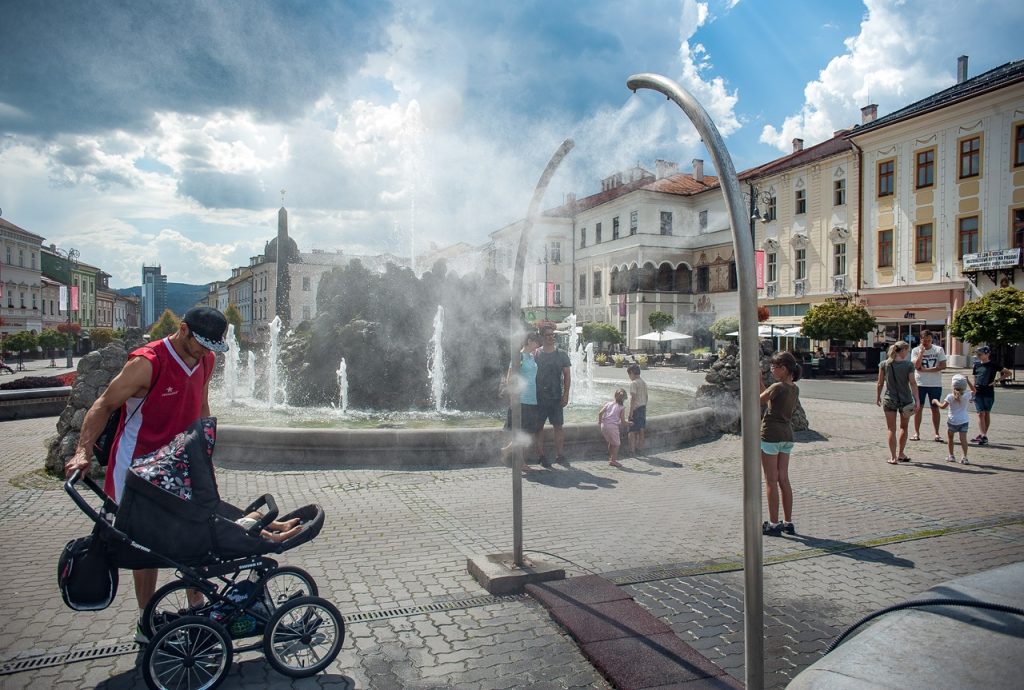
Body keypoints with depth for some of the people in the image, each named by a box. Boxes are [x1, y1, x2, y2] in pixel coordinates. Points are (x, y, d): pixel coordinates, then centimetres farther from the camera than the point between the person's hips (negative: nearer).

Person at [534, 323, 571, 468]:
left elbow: (567, 376, 6)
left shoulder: (561, 355, 6)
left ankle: (560, 454, 8)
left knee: (558, 425, 1)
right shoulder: (535, 355, 3)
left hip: (556, 397, 1)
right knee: (538, 427, 2)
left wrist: (566, 394, -3)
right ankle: (541, 455, 10)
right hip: (538, 397, -1)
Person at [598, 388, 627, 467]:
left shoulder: (608, 403, 14)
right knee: (616, 444, 10)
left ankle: (610, 458, 30)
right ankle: (613, 460, 6)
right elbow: (622, 421, 2)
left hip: (604, 425, 5)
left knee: (611, 442, 24)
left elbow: (600, 413, 5)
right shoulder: (621, 408, 4)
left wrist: (599, 422, 20)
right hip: (613, 426, -5)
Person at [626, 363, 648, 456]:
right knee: (641, 430, 14)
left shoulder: (633, 383, -15)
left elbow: (633, 398, -20)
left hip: (636, 409, -8)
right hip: (643, 408, 8)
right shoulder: (644, 383, 10)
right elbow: (646, 397, 15)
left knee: (632, 431, -1)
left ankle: (632, 450, 0)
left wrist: (630, 413, -18)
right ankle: (640, 448, 22)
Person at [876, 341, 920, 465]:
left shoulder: (884, 364, -3)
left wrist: (877, 397, 11)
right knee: (904, 427, 18)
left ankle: (893, 457, 5)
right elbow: (913, 383, -11)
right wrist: (917, 400, -9)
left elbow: (880, 383, 0)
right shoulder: (908, 365, -8)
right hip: (906, 400, 0)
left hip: (889, 400, 1)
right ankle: (901, 454, 27)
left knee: (892, 429, 6)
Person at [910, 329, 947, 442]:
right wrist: (922, 351, -14)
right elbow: (916, 366, -13)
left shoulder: (939, 350, 1)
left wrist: (926, 369, -13)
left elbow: (943, 366, -8)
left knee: (935, 408, 6)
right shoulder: (916, 350, 0)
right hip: (920, 384, 0)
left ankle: (937, 434, 12)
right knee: (918, 408, 2)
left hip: (935, 384, 0)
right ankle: (916, 433, 8)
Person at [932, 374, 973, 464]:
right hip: (964, 421, 2)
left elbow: (943, 406, -15)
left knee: (949, 437, 15)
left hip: (952, 421, -2)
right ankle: (964, 457, -13)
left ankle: (951, 456, 19)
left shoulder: (950, 397, -11)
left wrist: (936, 401, 2)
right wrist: (968, 381, 22)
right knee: (963, 438, -3)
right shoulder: (967, 395, -2)